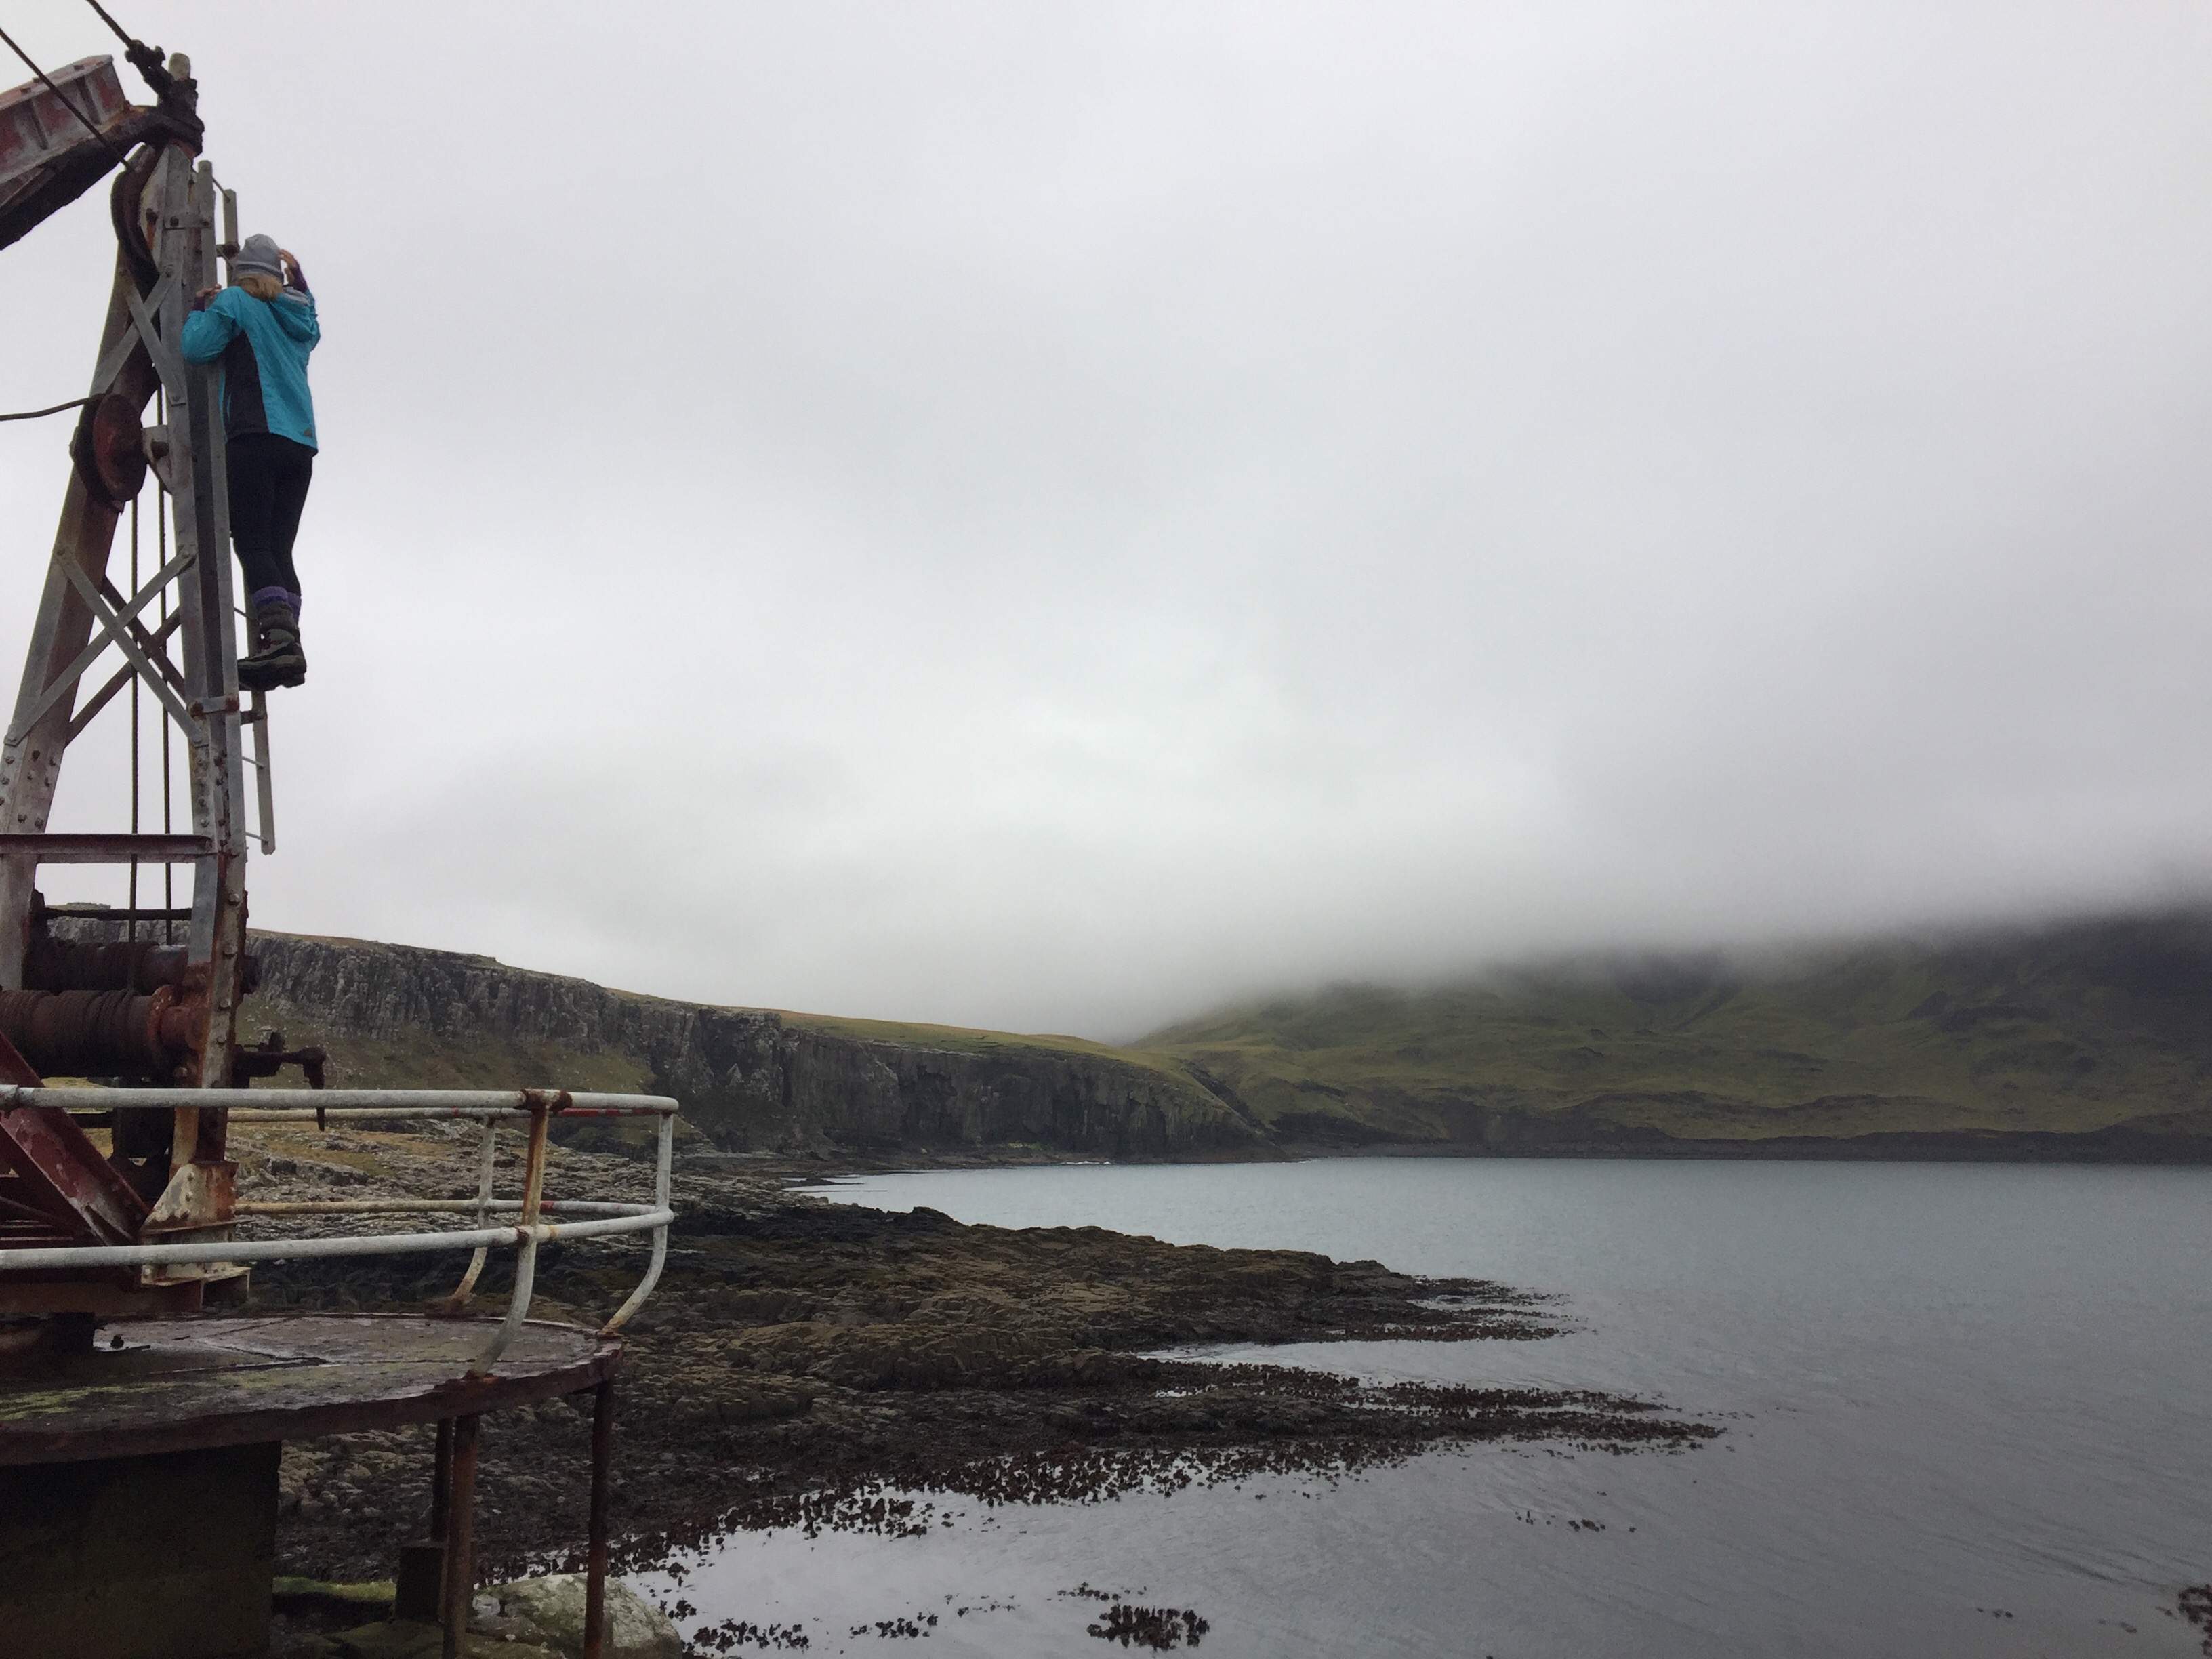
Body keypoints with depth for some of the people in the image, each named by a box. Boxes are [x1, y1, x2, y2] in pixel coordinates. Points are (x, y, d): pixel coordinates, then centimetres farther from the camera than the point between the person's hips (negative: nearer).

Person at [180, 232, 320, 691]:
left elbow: (197, 348, -3)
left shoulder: (234, 301, 5)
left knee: (252, 544, -12)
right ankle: (290, 644, -9)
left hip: (256, 435, -6)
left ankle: (278, 640, -28)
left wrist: (199, 311, 14)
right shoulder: (299, 315, 22)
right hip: (301, 442, 6)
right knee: (279, 548, 2)